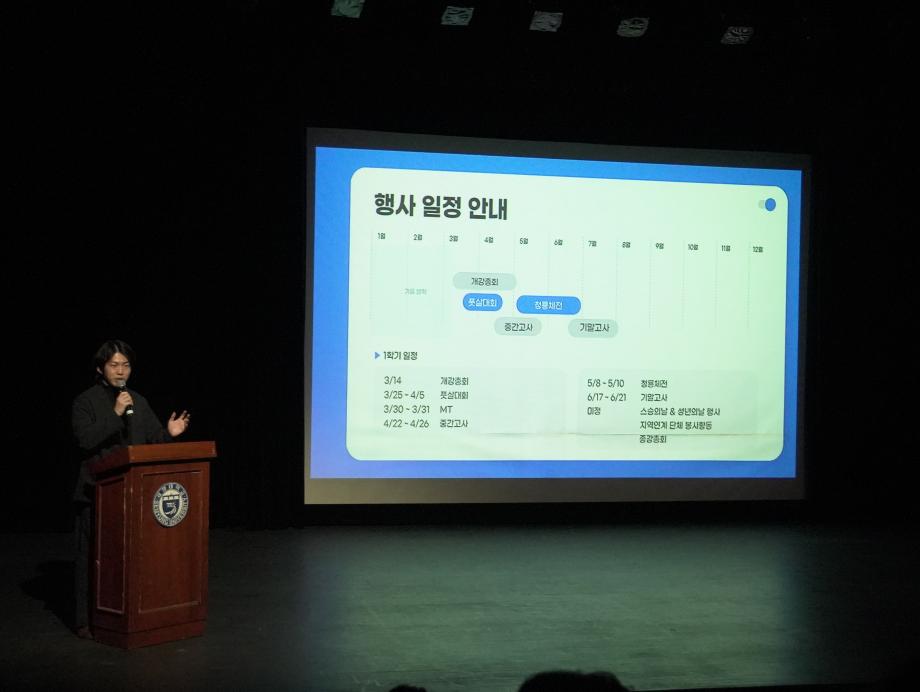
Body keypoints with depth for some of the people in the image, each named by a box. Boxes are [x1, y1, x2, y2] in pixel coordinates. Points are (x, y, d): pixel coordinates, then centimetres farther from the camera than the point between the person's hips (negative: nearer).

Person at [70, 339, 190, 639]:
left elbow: (153, 439, 12)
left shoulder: (139, 402, 13)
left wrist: (169, 433, -9)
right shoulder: (85, 401, -3)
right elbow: (85, 440, -17)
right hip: (96, 492, -5)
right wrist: (116, 414, -24)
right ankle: (85, 621, 6)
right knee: (91, 556, 0)